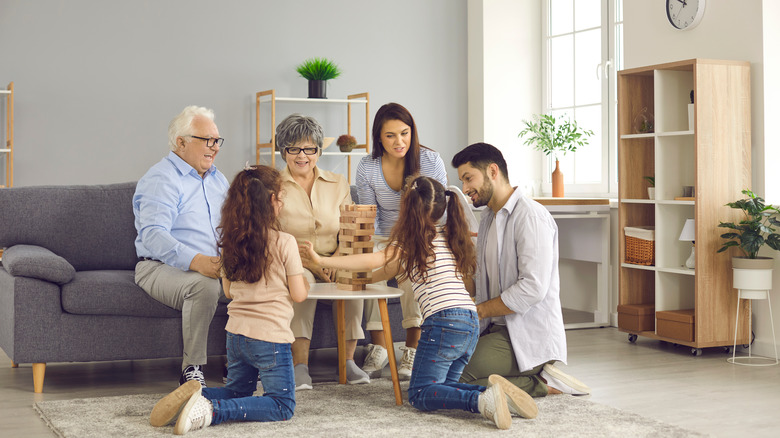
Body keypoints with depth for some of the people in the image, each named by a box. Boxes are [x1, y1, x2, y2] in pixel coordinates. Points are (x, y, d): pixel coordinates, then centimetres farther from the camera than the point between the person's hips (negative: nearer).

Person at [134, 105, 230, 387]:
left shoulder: (217, 178, 19)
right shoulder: (160, 180, -8)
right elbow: (153, 236, -22)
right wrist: (195, 261, -38)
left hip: (215, 266, 7)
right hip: (162, 267, -7)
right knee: (204, 285, -38)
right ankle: (191, 370, -24)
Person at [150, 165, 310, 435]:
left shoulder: (230, 241, 4)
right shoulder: (284, 243, -13)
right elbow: (298, 295, -6)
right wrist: (305, 278, 15)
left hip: (235, 333, 7)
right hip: (270, 337, -6)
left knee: (237, 392, 27)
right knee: (282, 406, 3)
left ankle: (195, 396, -4)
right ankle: (212, 411, -18)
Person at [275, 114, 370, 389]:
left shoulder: (338, 184, 12)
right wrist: (310, 263, -20)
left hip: (333, 264, 3)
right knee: (303, 279, -37)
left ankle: (348, 360, -22)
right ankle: (300, 366, -36)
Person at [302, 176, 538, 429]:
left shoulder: (411, 242, 0)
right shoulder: (449, 236, 19)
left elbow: (370, 261, -5)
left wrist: (322, 260, 2)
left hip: (445, 321, -7)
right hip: (472, 324, 7)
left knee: (420, 394, -1)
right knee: (442, 385, 19)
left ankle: (481, 401, -25)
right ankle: (491, 391, -6)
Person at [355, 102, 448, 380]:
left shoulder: (431, 161, -10)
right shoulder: (366, 169, -5)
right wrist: (371, 244, -19)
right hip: (385, 239, 2)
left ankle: (413, 348, -28)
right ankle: (378, 346, -25)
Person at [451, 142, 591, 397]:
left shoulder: (531, 216, -13)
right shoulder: (488, 218, 18)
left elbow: (533, 287, -22)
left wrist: (479, 311, -15)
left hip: (529, 337, -10)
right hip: (497, 328, 10)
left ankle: (541, 383, -9)